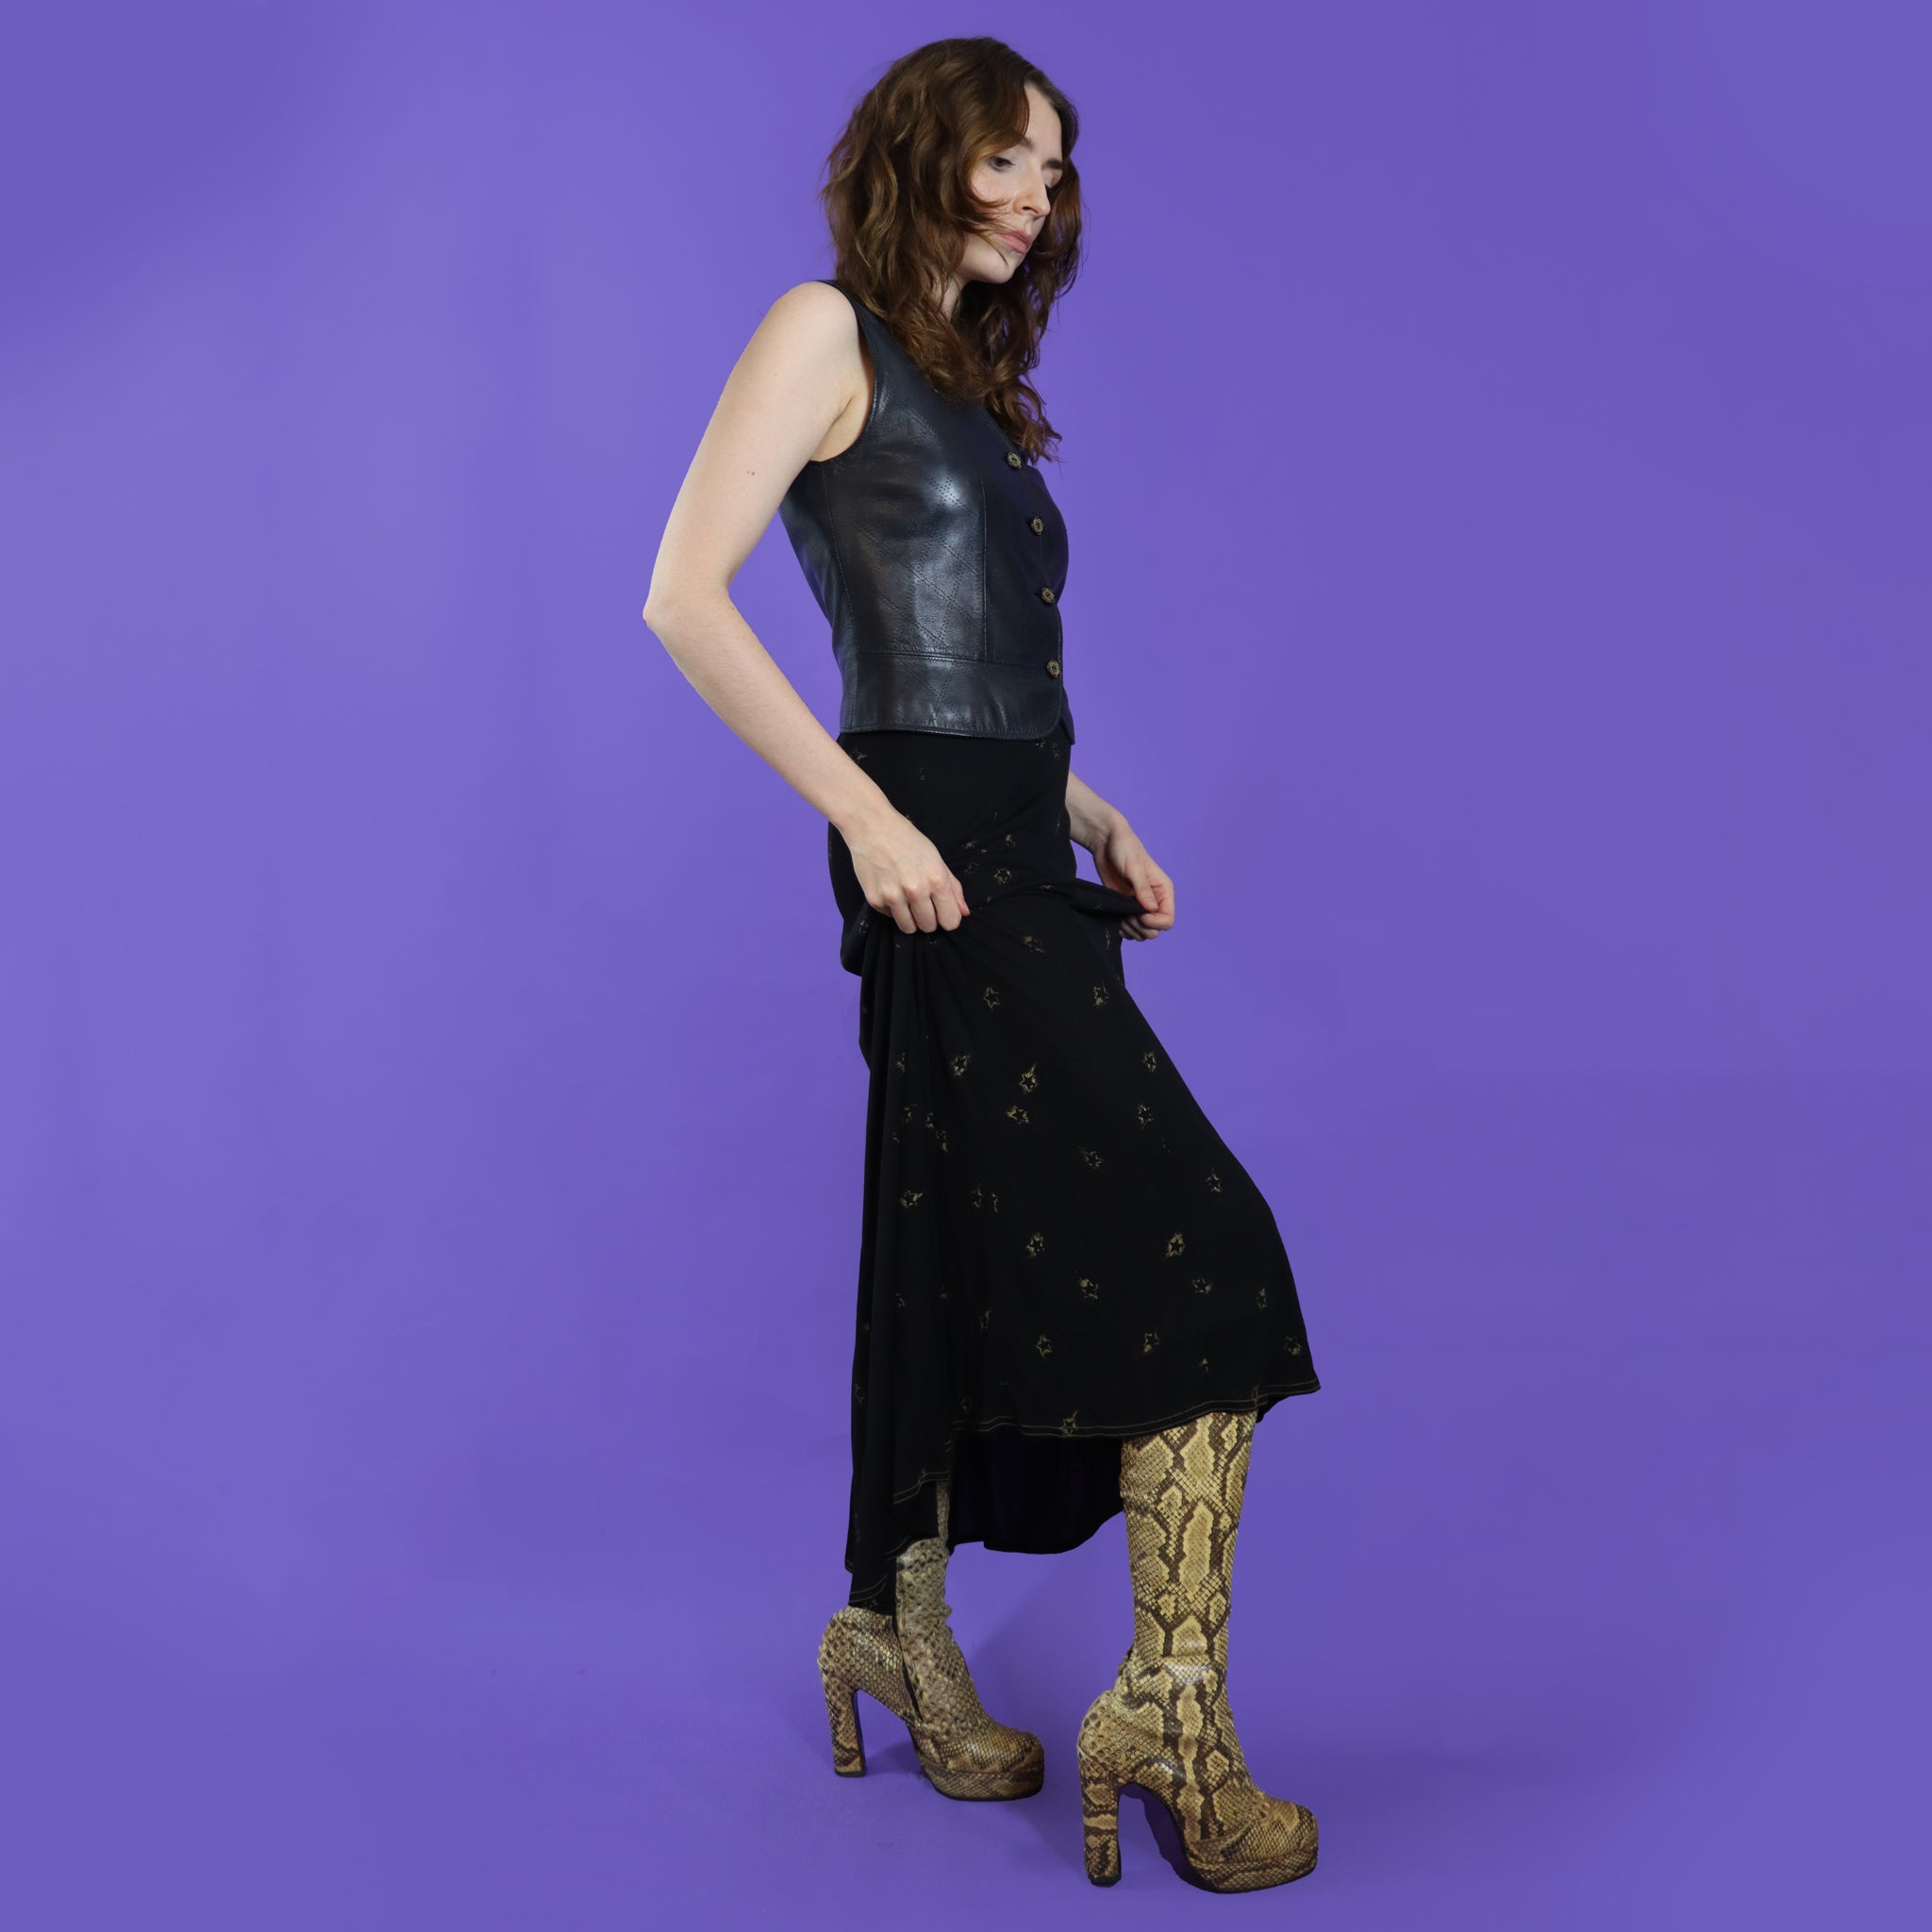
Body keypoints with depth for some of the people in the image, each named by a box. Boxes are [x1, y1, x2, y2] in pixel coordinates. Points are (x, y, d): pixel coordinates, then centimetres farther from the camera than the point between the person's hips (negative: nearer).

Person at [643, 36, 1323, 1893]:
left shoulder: (972, 390, 23)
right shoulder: (825, 332, -2)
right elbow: (682, 597, -11)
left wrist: (1093, 816, 9)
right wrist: (867, 816, -17)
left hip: (1021, 859, 9)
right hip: (941, 863, -8)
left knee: (970, 1262, 12)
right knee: (1189, 1238, -13)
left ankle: (896, 1625, 26)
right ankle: (1174, 1703, -9)